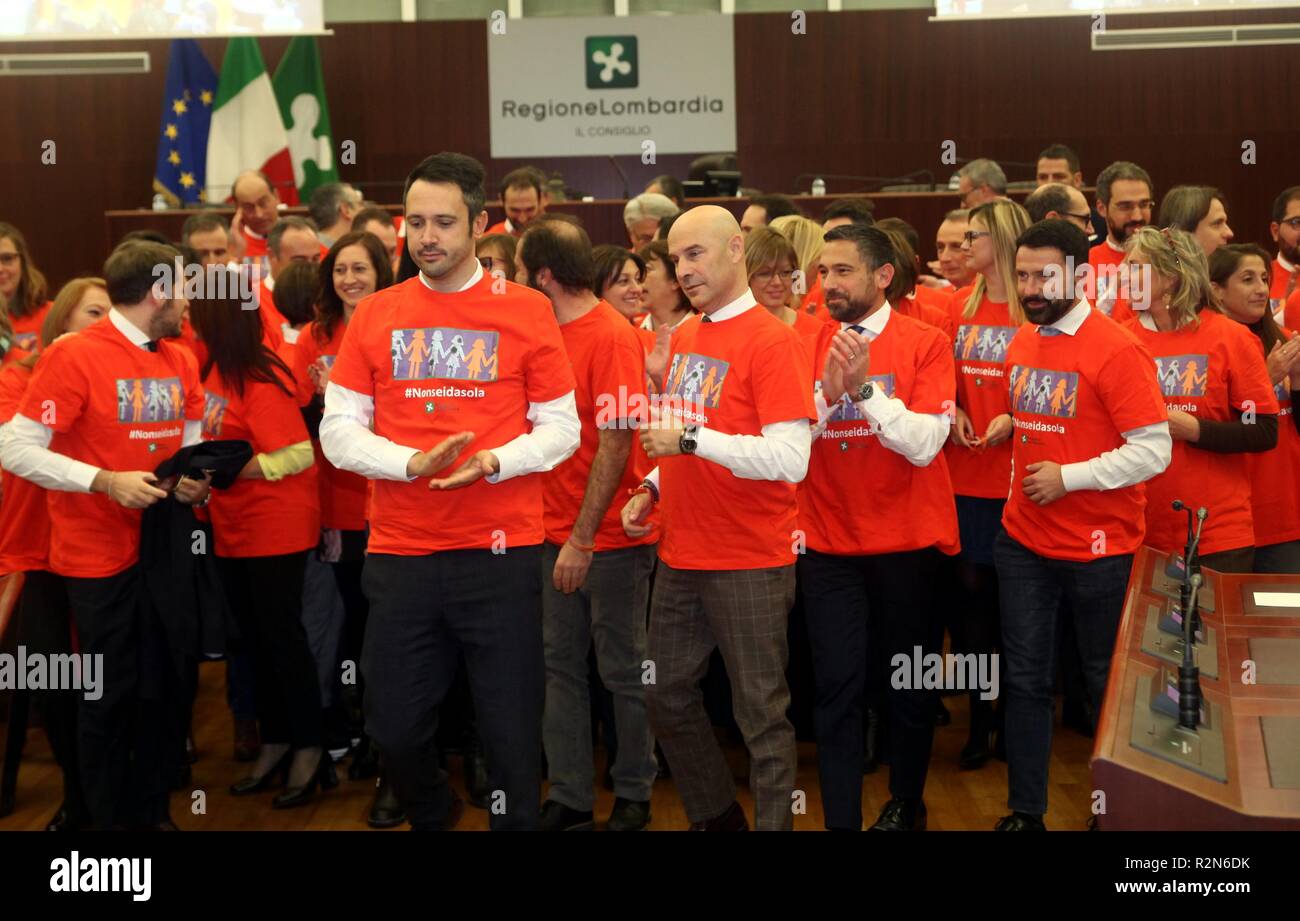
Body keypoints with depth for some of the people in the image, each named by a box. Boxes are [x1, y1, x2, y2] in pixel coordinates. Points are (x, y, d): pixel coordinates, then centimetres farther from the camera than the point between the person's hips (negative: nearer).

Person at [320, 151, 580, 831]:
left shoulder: (526, 310, 1)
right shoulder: (375, 315, 7)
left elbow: (561, 427, 3)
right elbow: (337, 429, 4)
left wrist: (494, 461, -16)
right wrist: (412, 463, -13)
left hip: (500, 553, -2)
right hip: (398, 554, 2)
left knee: (510, 732, 4)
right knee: (395, 729, 9)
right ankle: (432, 818, 38)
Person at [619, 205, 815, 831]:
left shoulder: (770, 340, -13)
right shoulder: (682, 339, 11)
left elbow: (790, 460, -23)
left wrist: (690, 438, -26)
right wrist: (653, 489, 7)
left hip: (750, 563, -8)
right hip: (680, 557, 8)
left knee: (761, 712, 1)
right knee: (667, 698, 17)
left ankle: (772, 822, 16)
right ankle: (715, 816, 35)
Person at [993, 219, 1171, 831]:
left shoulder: (1116, 350, -16)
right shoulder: (1021, 343, 6)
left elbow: (1153, 451, -19)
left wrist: (1069, 477, -20)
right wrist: (1011, 424, 5)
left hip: (1098, 550, -6)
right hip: (1022, 541, 6)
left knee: (1106, 682, 10)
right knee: (1024, 680, 10)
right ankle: (1025, 811, 21)